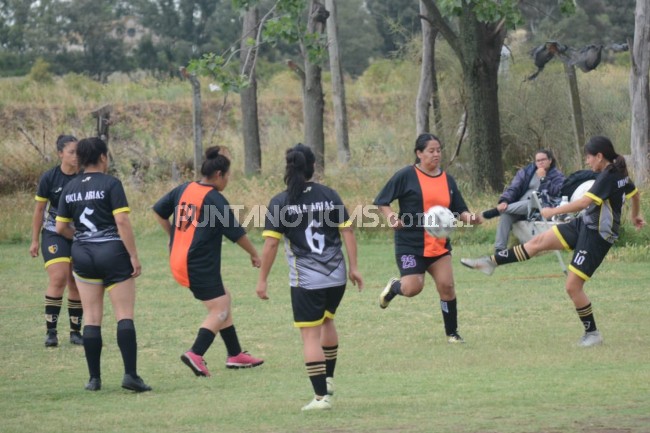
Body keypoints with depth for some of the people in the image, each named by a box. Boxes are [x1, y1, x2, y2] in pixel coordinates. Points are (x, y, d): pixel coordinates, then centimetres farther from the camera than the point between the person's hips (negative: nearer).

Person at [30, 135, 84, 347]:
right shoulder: (49, 178, -8)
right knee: (58, 278, -16)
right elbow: (39, 210, 0)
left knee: (76, 284, 3)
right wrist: (35, 240, 2)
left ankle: (75, 331, 14)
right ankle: (50, 331, -9)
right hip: (54, 235, -3)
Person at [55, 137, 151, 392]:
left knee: (92, 318, 8)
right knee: (125, 316, -2)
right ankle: (131, 375, -11)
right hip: (112, 252, -5)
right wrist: (134, 256, -11)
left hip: (82, 256, 5)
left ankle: (94, 378, 7)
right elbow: (122, 221, -15)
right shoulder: (110, 184, -9)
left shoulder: (70, 188, 7)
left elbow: (61, 227, 8)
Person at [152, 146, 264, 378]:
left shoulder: (184, 189, 7)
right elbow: (236, 233, -7)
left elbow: (158, 210, 17)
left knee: (223, 300, 17)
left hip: (179, 260, 8)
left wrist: (175, 235, 25)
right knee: (219, 310, -2)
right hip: (200, 265, -8)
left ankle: (235, 354, 20)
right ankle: (196, 354, -17)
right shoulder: (215, 199, -14)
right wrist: (254, 254, 7)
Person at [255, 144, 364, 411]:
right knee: (327, 320, 28)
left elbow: (271, 243, -9)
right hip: (336, 275, 4)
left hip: (306, 280, -4)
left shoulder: (280, 203, -6)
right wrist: (354, 267, 8)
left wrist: (262, 280, -2)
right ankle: (328, 379, 32)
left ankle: (321, 396, -2)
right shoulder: (329, 195, 2)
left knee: (311, 336, 1)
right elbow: (347, 232, 1)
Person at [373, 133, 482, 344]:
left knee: (446, 286, -5)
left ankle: (452, 333, 10)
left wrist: (469, 217, -9)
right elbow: (381, 201, -3)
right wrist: (392, 217, -21)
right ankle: (393, 287, 23)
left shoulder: (447, 179, 9)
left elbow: (459, 209, 13)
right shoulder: (406, 176, -6)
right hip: (410, 244, -4)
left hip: (440, 245, 4)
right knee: (412, 288, -13)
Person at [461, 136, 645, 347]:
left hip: (597, 236, -10)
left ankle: (592, 333, 7)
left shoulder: (608, 177, -22)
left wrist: (554, 211, -18)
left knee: (572, 286, -7)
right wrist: (635, 216, 45)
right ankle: (491, 262, 8)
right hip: (584, 225, 10)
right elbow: (635, 194, 25)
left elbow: (583, 202, -29)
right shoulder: (620, 174, 7)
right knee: (539, 241, 5)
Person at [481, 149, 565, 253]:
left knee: (530, 204, -40)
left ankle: (498, 210, -32)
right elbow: (513, 188, 5)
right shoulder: (526, 171, 16)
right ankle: (499, 249, -31)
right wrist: (504, 201, -13)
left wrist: (543, 179, -10)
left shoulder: (557, 175, 10)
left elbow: (555, 191, -7)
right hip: (520, 207, 3)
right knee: (505, 214, -30)